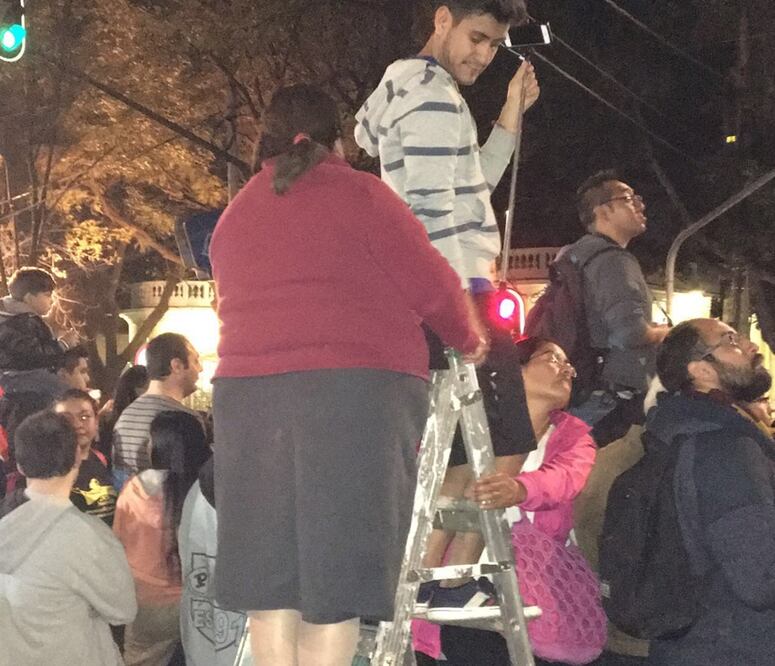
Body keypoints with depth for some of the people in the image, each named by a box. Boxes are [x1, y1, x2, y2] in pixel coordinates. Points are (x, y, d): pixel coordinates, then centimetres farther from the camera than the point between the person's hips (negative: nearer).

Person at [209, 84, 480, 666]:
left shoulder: (234, 215, 21)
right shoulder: (359, 194, 3)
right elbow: (430, 286, 0)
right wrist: (468, 341, 17)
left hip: (247, 393, 5)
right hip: (357, 392, -5)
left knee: (270, 575, 8)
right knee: (336, 571, -1)